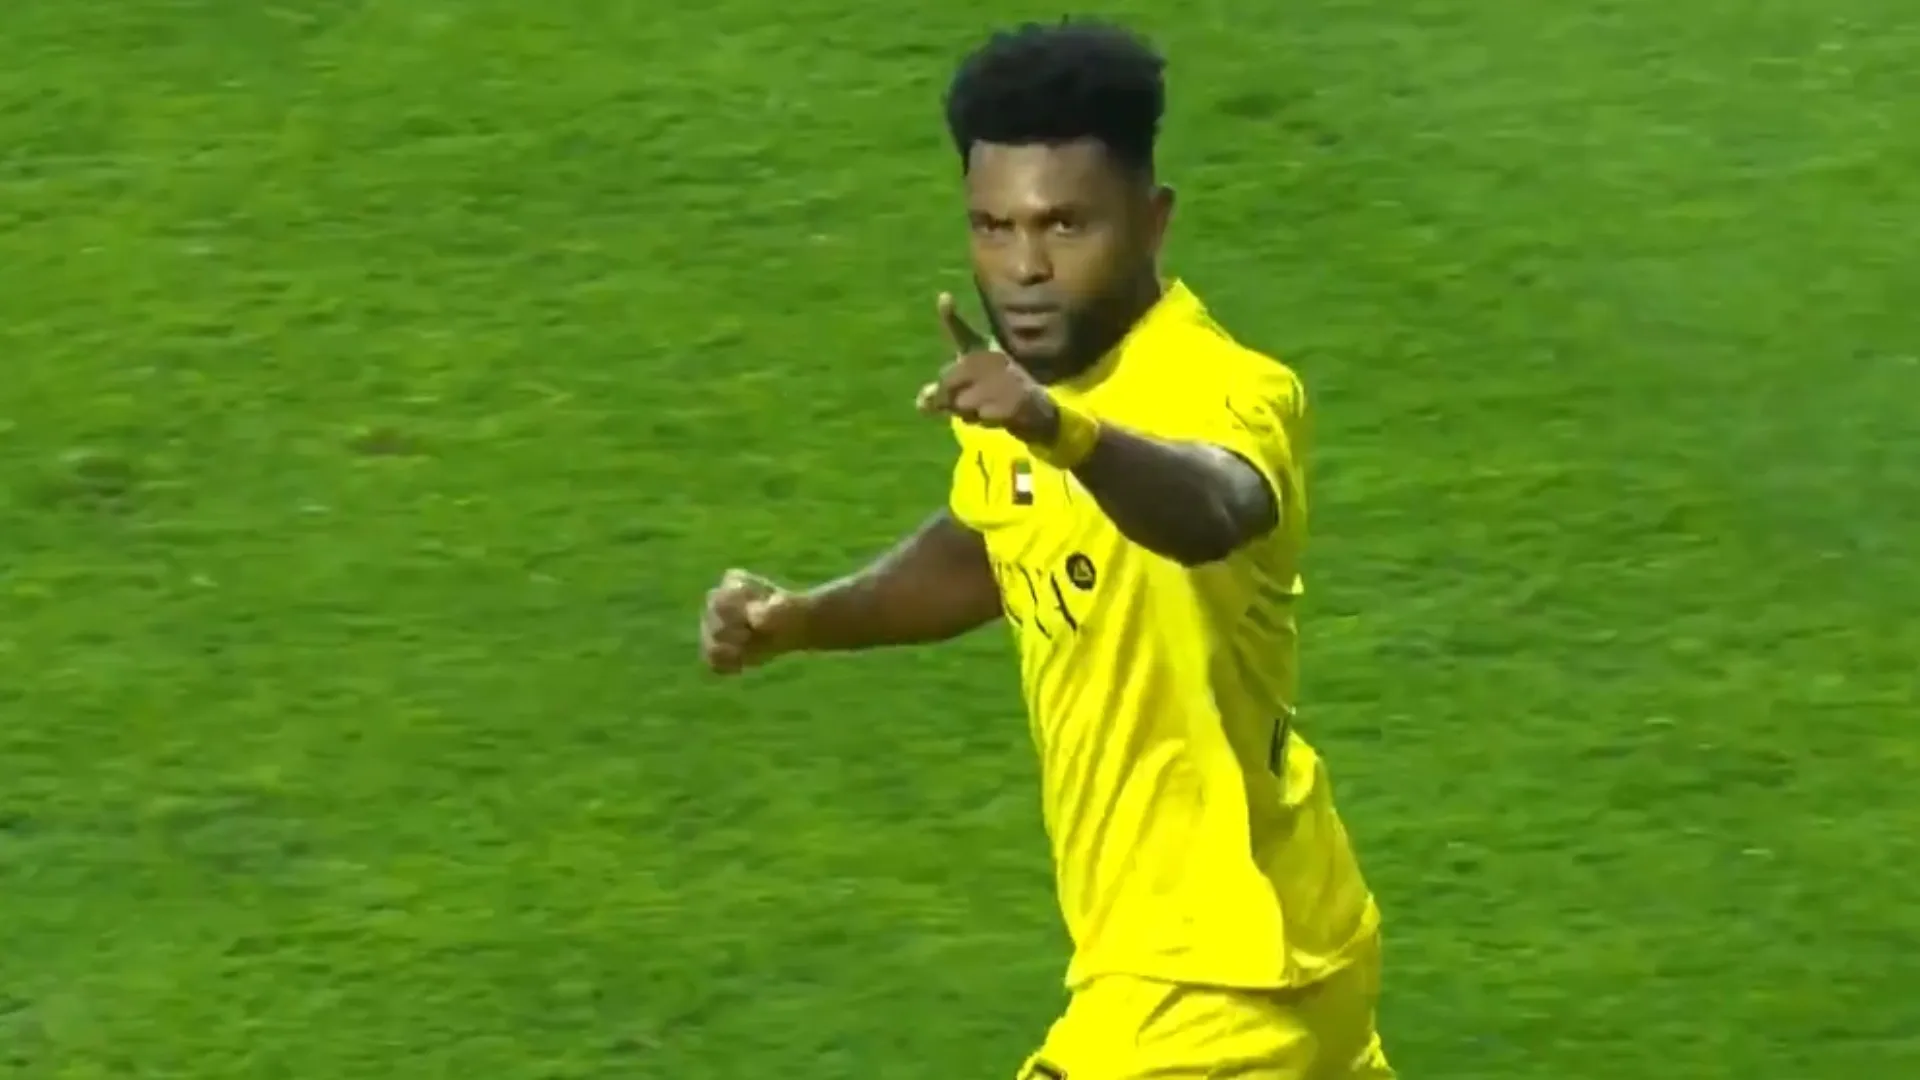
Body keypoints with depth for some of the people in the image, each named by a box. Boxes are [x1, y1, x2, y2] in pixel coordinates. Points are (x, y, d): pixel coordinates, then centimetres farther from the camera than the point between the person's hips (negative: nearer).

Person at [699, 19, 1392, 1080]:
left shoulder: (1216, 392, -26)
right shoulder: (1022, 385, 0)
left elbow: (1210, 512, -51)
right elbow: (979, 550, 22)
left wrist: (1060, 430, -70)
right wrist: (800, 618, 6)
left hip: (1220, 966, -10)